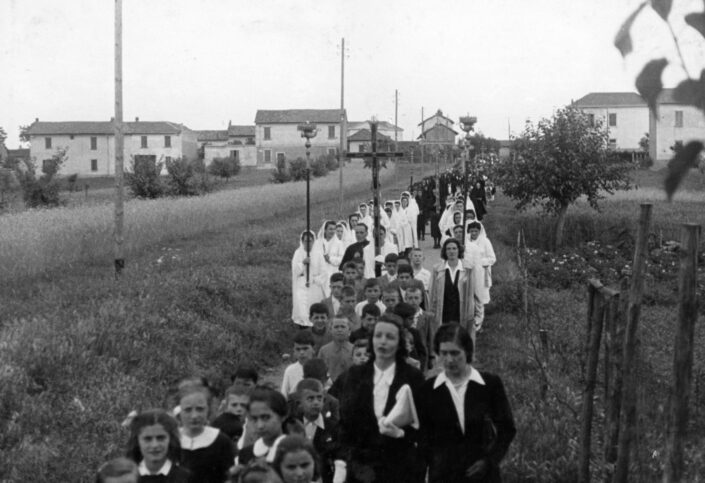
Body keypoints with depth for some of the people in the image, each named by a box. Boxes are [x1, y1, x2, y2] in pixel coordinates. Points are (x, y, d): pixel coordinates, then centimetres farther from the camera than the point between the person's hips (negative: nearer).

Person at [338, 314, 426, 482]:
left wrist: (401, 433, -16)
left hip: (402, 467, -1)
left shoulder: (413, 377, 0)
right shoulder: (355, 375, 6)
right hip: (362, 466, 2)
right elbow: (344, 421, 7)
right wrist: (354, 460, -1)